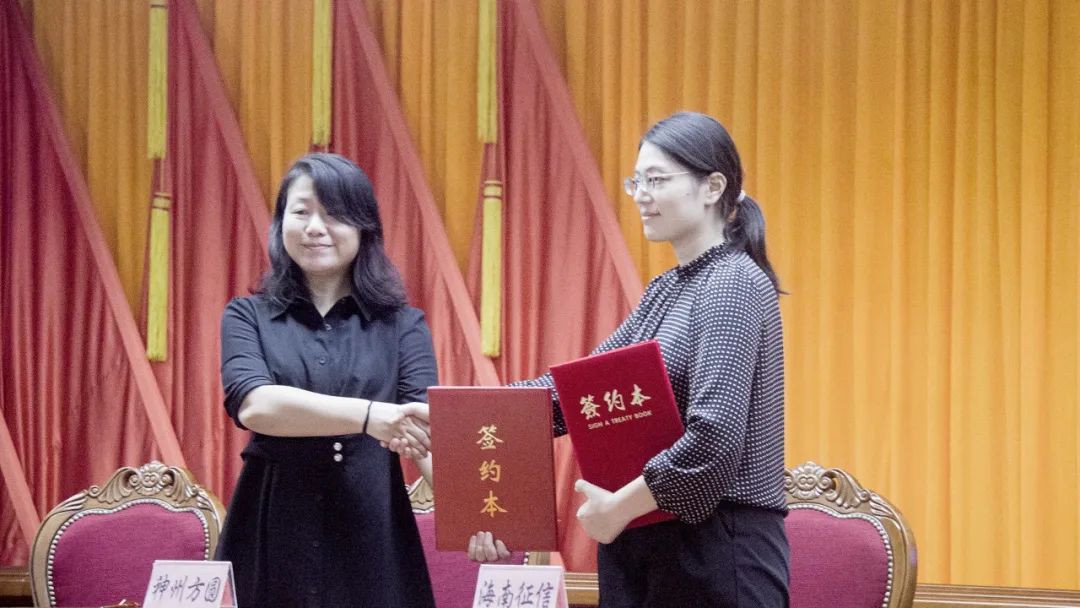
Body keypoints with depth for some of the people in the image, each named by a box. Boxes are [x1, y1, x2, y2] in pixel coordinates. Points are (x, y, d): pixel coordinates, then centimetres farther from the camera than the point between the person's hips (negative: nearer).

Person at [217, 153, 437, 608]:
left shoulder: (402, 324, 7)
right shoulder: (248, 316, 7)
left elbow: (426, 426, -7)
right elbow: (253, 405, -12)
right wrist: (366, 415, -27)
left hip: (373, 534, 0)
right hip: (273, 532, 0)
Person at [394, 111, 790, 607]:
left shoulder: (733, 283, -13)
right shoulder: (667, 290, 15)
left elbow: (714, 435, -23)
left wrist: (620, 507, -15)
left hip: (718, 550, -9)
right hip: (645, 544, 9)